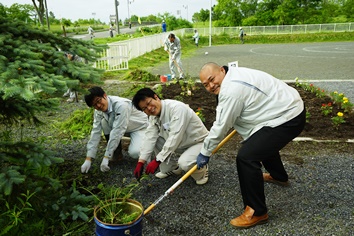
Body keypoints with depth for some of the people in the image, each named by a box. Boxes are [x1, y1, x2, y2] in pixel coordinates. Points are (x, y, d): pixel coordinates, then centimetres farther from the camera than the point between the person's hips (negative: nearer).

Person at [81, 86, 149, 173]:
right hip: (121, 127, 6)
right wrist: (88, 159, -19)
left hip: (139, 127, -6)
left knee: (134, 153, -32)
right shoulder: (99, 111, -13)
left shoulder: (121, 105, -35)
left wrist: (106, 158, -35)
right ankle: (117, 153, -6)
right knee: (104, 122, -23)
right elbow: (96, 132, -14)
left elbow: (117, 132, -36)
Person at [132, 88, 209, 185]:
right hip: (180, 145, 7)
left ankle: (201, 169, 3)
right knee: (155, 140, -7)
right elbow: (149, 138, -9)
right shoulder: (154, 116, -3)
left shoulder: (177, 108, -28)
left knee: (184, 163, -33)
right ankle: (172, 168, 12)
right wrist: (140, 162, -18)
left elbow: (175, 137, -33)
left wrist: (157, 161, -31)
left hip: (198, 143, -7)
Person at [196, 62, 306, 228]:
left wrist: (205, 152, -4)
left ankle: (257, 212, -3)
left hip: (288, 119, -11)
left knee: (246, 157, -18)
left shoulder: (231, 90, -23)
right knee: (263, 141, 36)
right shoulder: (234, 75, 7)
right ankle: (278, 176, 58)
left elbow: (221, 126, -16)